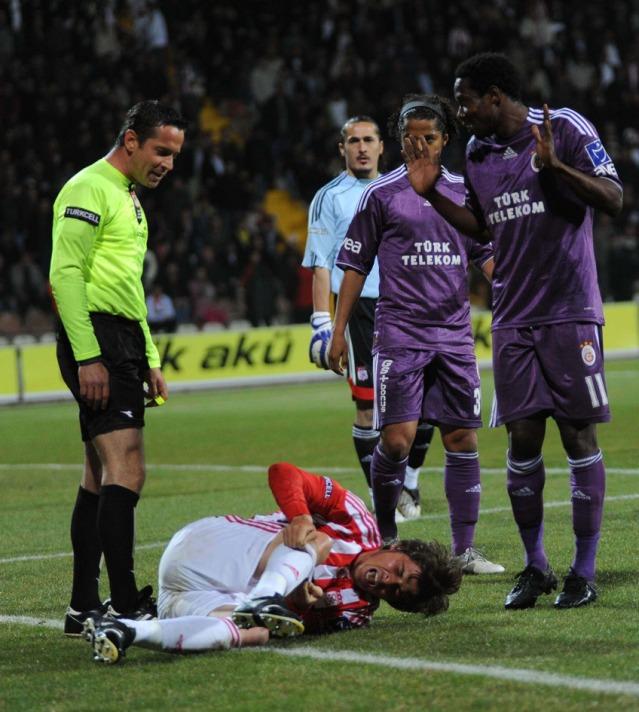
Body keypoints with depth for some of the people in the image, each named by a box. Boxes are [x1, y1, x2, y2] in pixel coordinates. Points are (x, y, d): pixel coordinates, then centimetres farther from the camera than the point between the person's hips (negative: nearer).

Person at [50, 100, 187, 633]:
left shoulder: (130, 199, 23)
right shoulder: (89, 189, -8)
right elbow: (66, 274, -17)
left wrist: (149, 361, 25)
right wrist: (87, 357, -22)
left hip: (124, 345, 10)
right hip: (96, 338, -10)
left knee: (102, 478, 10)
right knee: (126, 469, -17)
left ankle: (84, 609, 13)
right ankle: (126, 605, -19)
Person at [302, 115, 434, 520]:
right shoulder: (330, 198, 2)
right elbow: (321, 266, -2)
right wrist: (322, 324, -9)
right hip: (359, 310, -4)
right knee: (368, 407, -5)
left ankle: (409, 483, 18)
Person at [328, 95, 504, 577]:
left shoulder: (463, 191, 10)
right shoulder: (382, 194, 2)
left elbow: (487, 257, 19)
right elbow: (355, 265, 5)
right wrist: (338, 332, 2)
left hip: (455, 333, 3)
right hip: (400, 333, -3)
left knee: (463, 438, 2)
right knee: (397, 439, -11)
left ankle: (464, 549, 9)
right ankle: (383, 534, 10)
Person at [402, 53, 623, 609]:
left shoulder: (565, 129, -6)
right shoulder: (478, 153, 12)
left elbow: (614, 200, -12)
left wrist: (555, 167, -25)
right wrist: (431, 193, 14)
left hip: (570, 312, -5)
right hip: (513, 318, 5)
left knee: (578, 436, -2)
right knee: (522, 439, 1)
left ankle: (584, 571, 3)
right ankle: (535, 567, 11)